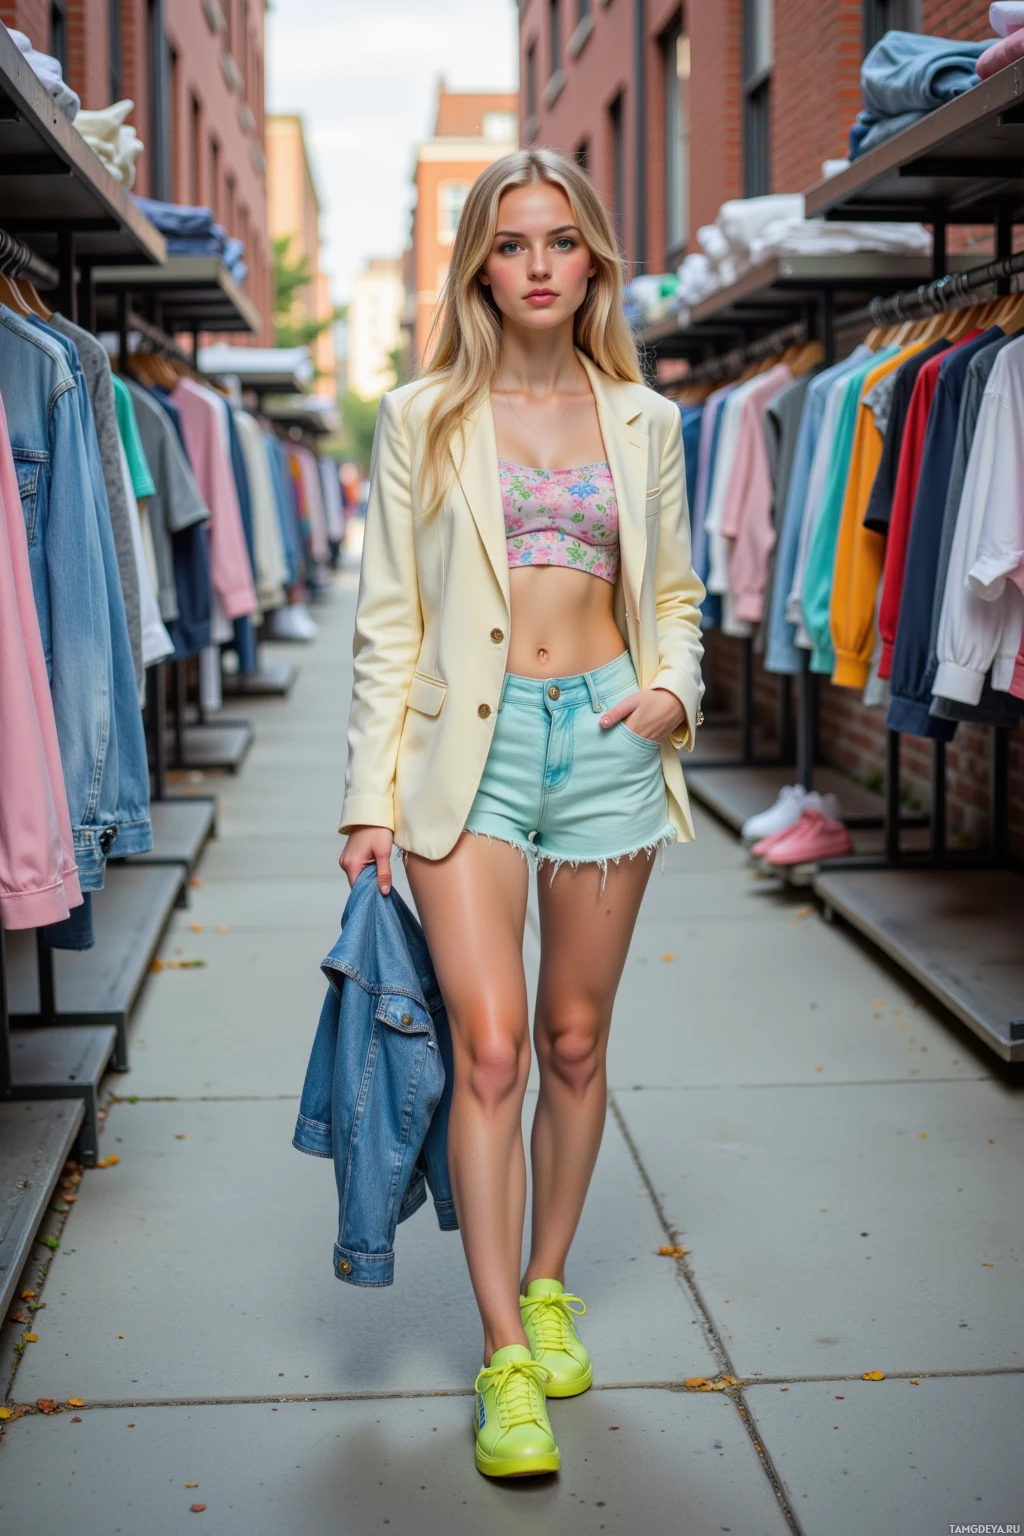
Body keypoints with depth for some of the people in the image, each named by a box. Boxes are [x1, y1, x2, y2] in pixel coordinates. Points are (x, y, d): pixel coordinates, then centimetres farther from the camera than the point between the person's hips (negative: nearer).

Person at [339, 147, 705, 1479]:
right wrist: (374, 796, -3)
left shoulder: (643, 421, 9)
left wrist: (675, 687, -5)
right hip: (468, 739, -2)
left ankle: (548, 1286, 30)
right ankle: (504, 1356, -1)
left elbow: (676, 591, 16)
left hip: (605, 736, 2)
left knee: (575, 1042, 10)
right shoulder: (420, 420, 3)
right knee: (489, 1048, -9)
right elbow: (389, 618, 2)